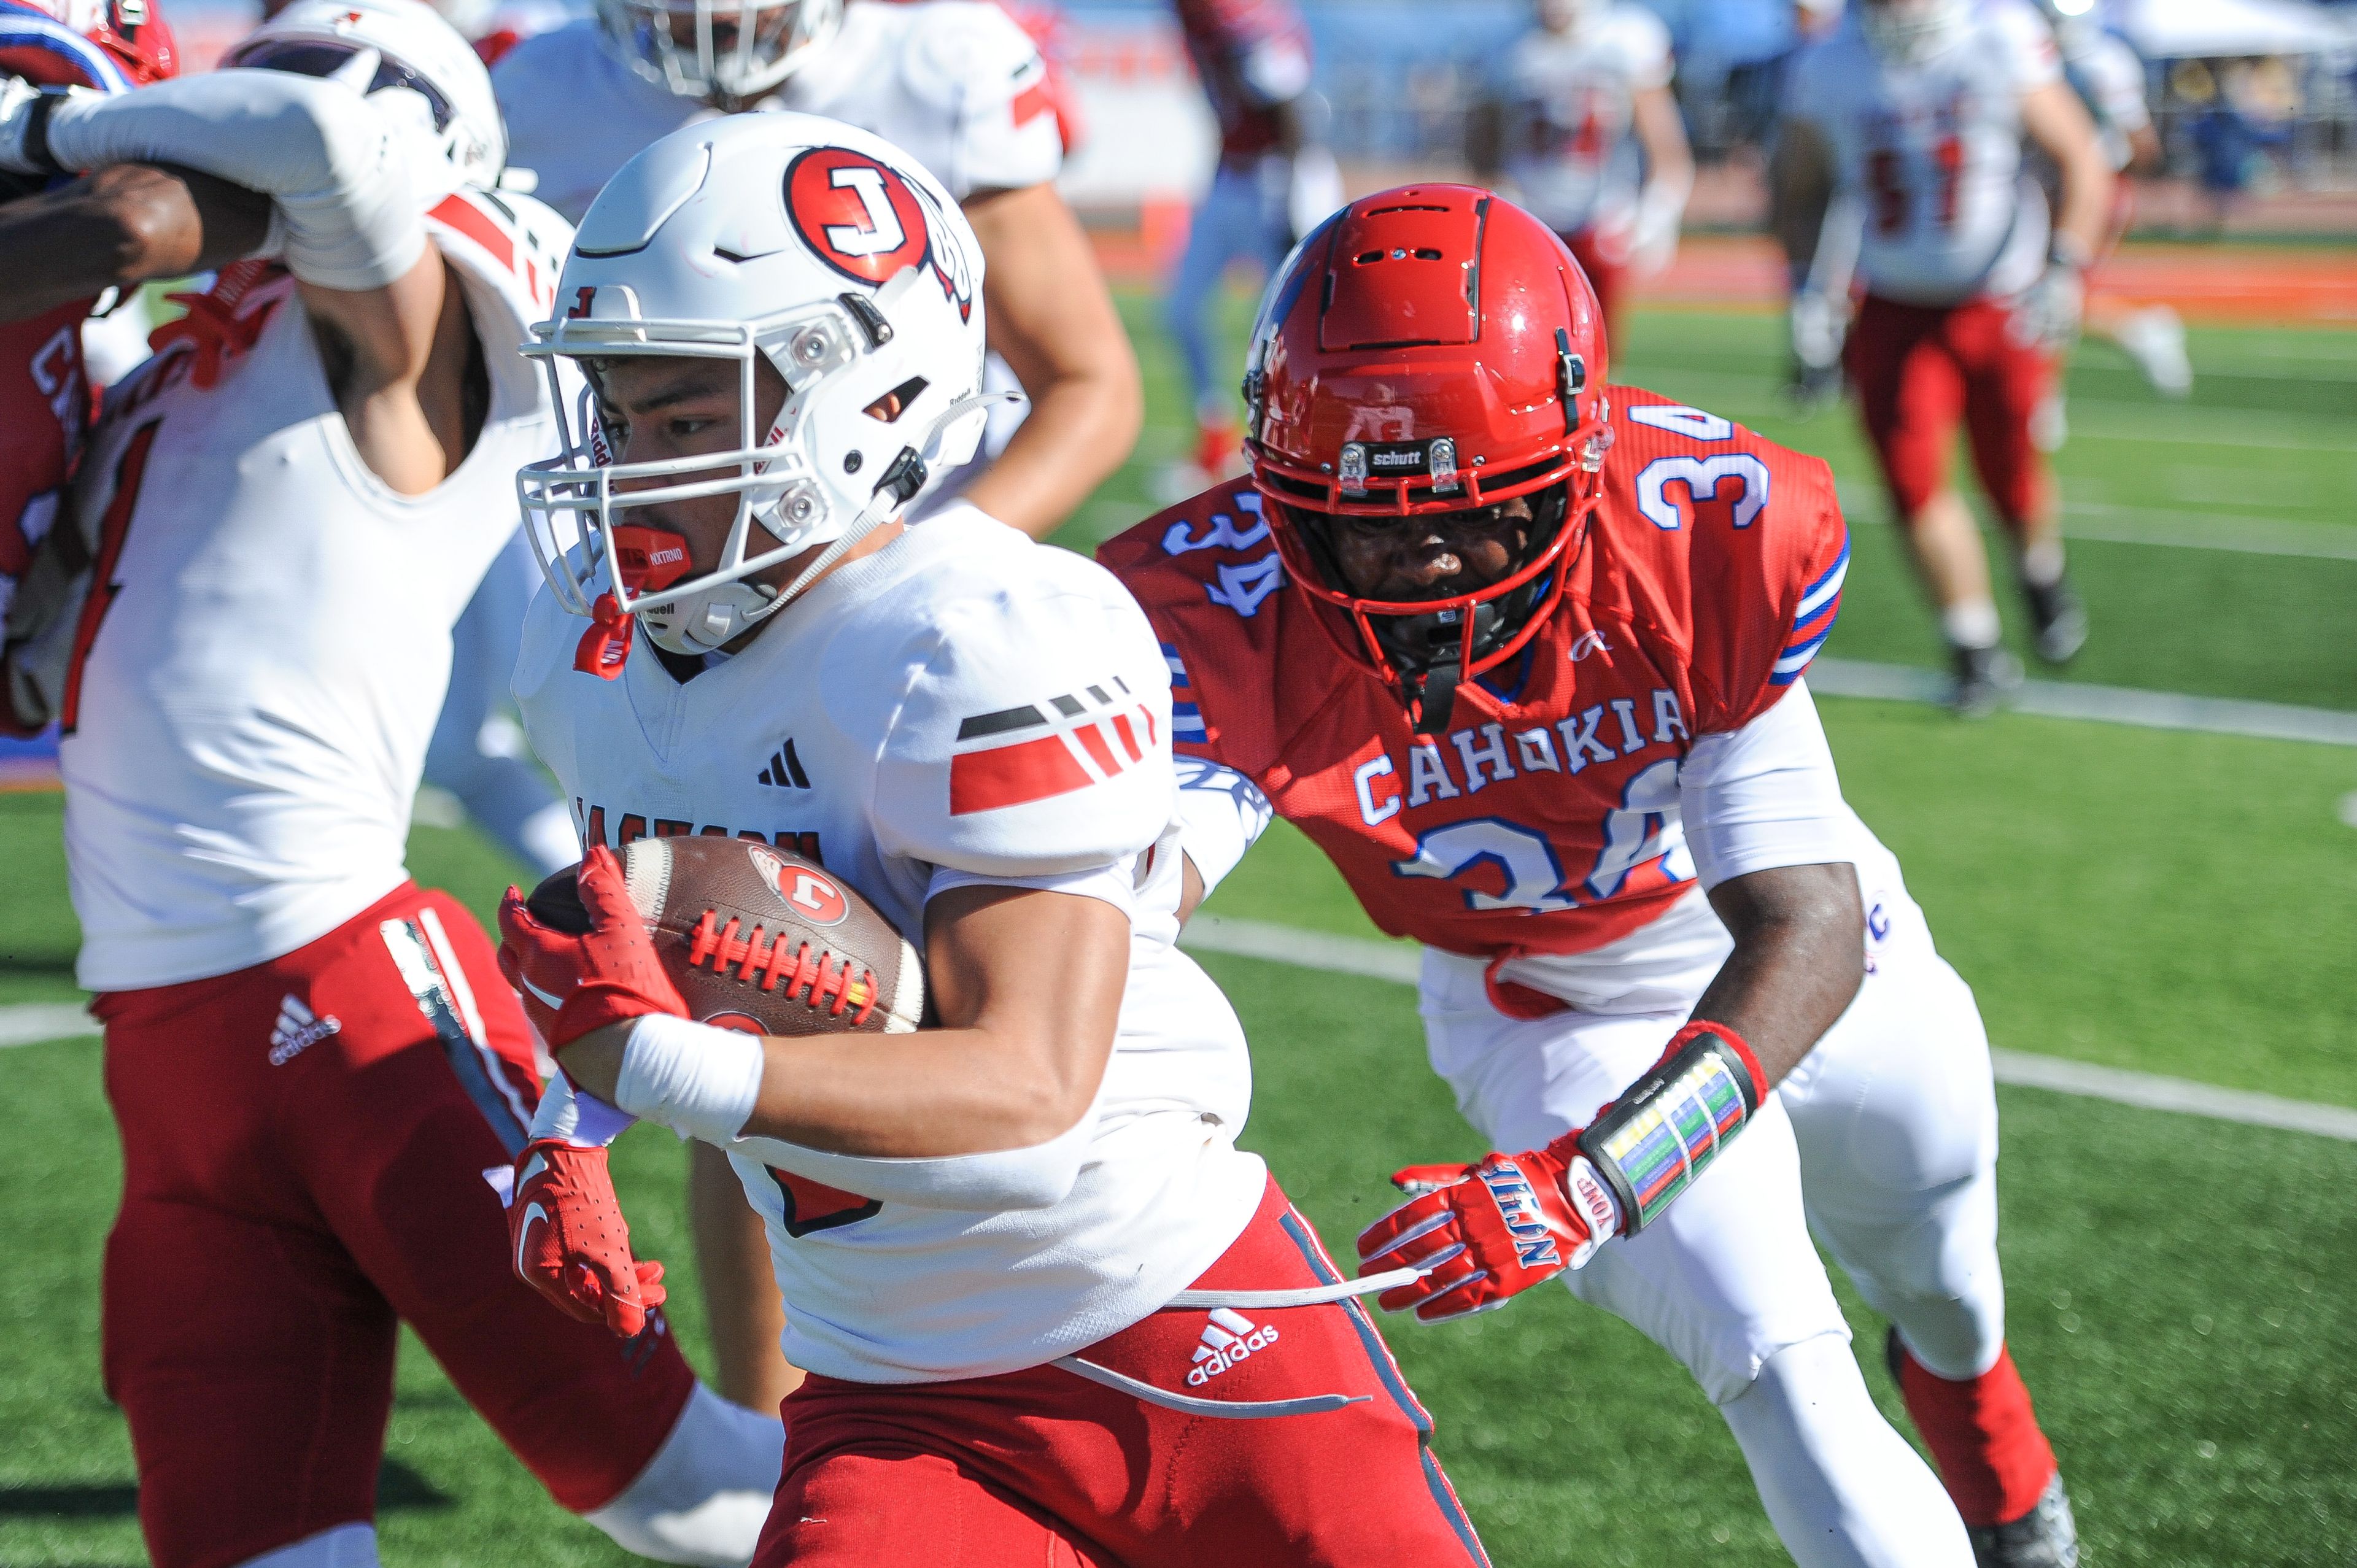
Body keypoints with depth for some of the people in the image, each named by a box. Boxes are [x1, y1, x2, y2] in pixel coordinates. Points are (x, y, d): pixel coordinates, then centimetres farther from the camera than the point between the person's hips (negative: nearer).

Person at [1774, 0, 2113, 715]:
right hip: (1896, 314, 2)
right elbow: (1799, 198, 9)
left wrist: (2065, 270, -15)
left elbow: (2081, 161, -5)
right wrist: (1809, 296, 0)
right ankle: (1979, 656, 5)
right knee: (1913, 477, -10)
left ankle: (2043, 577, 41)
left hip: (2002, 305, -1)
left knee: (2011, 476, 4)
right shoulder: (1827, 73, -6)